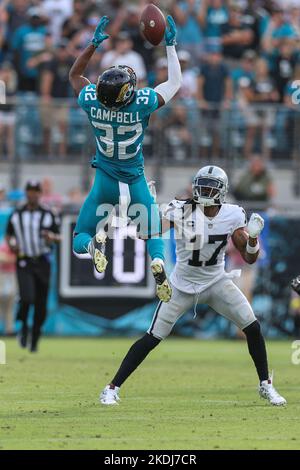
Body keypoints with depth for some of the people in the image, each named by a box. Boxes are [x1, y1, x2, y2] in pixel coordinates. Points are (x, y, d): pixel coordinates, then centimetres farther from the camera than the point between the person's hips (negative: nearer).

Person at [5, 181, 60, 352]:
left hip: (42, 262, 1)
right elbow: (9, 235, 16)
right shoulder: (16, 215, 7)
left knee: (41, 304, 2)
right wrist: (12, 244, -5)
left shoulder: (49, 215, 6)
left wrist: (52, 237, -14)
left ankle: (35, 340, 16)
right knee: (27, 297, -21)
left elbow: (58, 238, 9)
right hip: (24, 262, -1)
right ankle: (23, 325, 8)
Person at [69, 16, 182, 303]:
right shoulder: (142, 104, -20)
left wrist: (94, 44, 7)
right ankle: (157, 261, -18)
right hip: (136, 183, -1)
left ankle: (94, 244, -26)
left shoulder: (92, 103, -15)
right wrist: (170, 45, -1)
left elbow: (74, 74, 7)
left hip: (105, 182, 1)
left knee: (80, 241, 11)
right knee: (152, 237, 16)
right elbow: (175, 83, -4)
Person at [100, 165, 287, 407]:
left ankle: (266, 385, 12)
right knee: (152, 338, -6)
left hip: (217, 282, 2)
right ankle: (112, 388, 3)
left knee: (253, 328, -7)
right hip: (183, 285, -2)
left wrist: (253, 235, -25)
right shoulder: (182, 211, -18)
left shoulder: (232, 216, -10)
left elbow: (250, 258, -6)